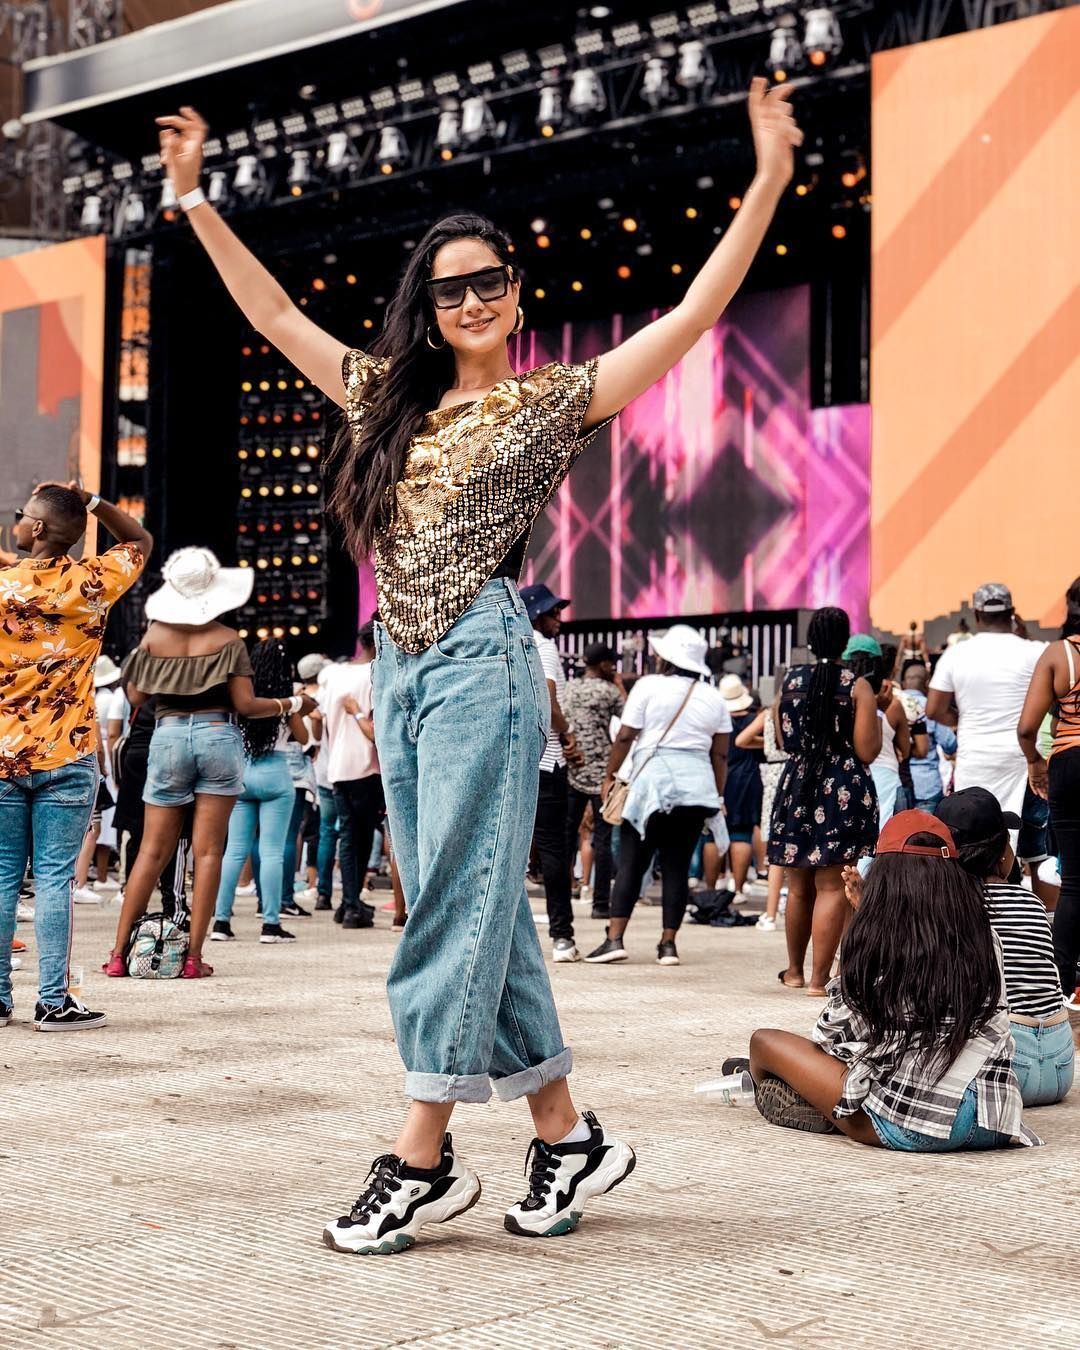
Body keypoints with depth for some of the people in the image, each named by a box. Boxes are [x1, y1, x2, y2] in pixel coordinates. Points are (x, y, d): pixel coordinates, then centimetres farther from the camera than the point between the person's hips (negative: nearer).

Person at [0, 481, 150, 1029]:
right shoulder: (90, 583, -2)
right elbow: (140, 542, 12)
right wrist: (92, 502, 4)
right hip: (67, 757, -1)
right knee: (54, 877, 0)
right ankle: (53, 1001, 0)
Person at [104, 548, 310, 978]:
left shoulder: (155, 636, 1)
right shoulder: (228, 639, -3)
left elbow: (135, 697, 6)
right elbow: (245, 704, -6)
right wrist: (291, 705, 10)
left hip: (169, 736, 2)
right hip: (219, 736, -2)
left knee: (152, 850, 7)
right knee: (207, 851, 1)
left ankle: (118, 953, 6)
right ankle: (193, 956, 0)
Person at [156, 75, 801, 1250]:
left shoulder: (555, 399, 4)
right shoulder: (393, 399, 18)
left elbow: (695, 312, -1)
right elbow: (271, 313, 23)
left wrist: (769, 181, -7)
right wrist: (194, 197, 22)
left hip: (481, 658, -6)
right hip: (400, 667, 6)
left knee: (458, 901, -7)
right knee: (478, 904, 7)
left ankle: (421, 1159, -3)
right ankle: (567, 1135, 15)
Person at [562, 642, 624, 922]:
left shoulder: (569, 688, 9)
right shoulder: (608, 690, -6)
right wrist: (620, 686, 12)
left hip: (572, 770, 5)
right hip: (601, 772, -5)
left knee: (567, 835, 9)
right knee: (602, 838, -1)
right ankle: (601, 903, -1)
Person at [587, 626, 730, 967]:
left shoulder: (649, 686, -1)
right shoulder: (714, 698, 10)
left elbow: (625, 737, -4)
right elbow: (720, 754, 10)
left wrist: (609, 776, 5)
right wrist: (718, 797, 17)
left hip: (653, 783, -3)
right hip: (696, 786, 3)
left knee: (631, 863, 0)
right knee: (677, 866, 6)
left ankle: (615, 939, -6)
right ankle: (668, 943, 5)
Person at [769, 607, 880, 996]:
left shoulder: (790, 681, 4)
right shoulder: (857, 686, -9)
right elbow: (866, 751, -12)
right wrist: (877, 722, 5)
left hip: (797, 785, 4)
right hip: (843, 789, -4)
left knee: (799, 886, 15)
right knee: (831, 887, -3)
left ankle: (795, 971, 27)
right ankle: (819, 978, -5)